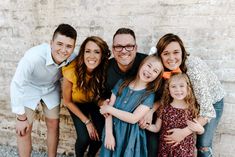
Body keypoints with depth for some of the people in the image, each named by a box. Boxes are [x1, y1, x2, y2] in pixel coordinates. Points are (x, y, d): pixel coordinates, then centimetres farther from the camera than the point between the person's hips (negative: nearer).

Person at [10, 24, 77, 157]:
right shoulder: (33, 56, -38)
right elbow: (16, 86, -27)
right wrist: (21, 118, -19)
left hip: (52, 89, 3)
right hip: (29, 88, -3)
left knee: (53, 125, 10)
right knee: (24, 130, -1)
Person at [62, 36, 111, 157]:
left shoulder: (105, 70, -28)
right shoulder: (71, 72, -33)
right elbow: (68, 102, -17)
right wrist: (87, 122, -16)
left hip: (95, 101, 2)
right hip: (77, 103, -2)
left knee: (101, 135, -12)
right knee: (84, 138, -16)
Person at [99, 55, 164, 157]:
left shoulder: (149, 95, -10)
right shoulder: (122, 83, -2)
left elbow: (134, 119, -20)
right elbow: (108, 109, -5)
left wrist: (110, 109, -15)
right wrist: (109, 134, -12)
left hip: (130, 136, -2)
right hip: (113, 131, 3)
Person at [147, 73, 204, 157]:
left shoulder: (192, 109, -7)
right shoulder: (164, 108, -7)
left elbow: (200, 130, 5)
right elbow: (156, 128, 1)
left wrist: (200, 129, -17)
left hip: (185, 150, 0)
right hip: (166, 149, 0)